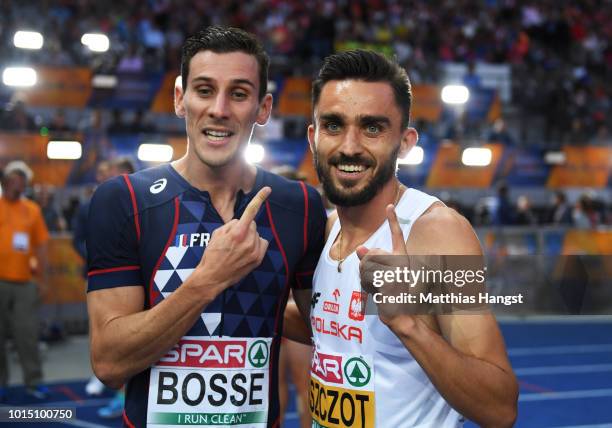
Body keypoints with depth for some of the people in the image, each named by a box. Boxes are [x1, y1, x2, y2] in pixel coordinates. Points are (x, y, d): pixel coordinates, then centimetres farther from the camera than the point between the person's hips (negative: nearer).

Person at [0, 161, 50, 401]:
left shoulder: (32, 210, 8)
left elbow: (41, 246, 11)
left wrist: (42, 279, 9)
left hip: (25, 282, 2)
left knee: (27, 333, 2)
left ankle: (33, 382, 8)